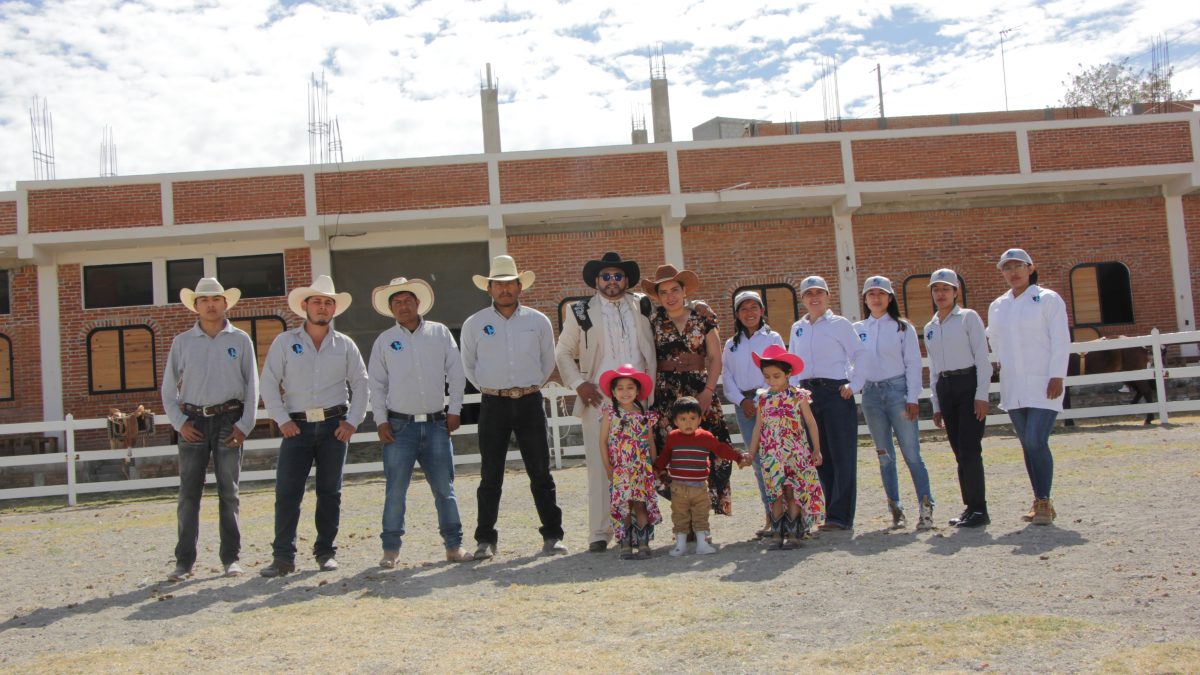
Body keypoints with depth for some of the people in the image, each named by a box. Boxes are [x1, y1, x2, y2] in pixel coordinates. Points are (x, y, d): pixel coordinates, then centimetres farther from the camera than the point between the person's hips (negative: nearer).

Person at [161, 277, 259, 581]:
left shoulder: (240, 340, 6)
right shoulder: (182, 342, 8)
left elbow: (252, 387, 5)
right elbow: (169, 389, 10)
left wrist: (244, 425, -4)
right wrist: (179, 423, -3)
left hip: (229, 420, -1)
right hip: (194, 421, 1)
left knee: (229, 493, 3)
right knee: (189, 493, -1)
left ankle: (231, 558, 10)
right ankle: (184, 561, 3)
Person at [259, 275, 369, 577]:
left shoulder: (344, 345, 9)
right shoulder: (284, 342, 5)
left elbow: (361, 384, 9)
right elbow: (269, 383, 2)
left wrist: (352, 422, -1)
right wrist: (282, 420, -7)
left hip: (334, 425, 1)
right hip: (297, 426, -1)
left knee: (330, 492, 6)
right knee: (287, 492, -7)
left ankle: (326, 552, 15)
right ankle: (283, 557, -2)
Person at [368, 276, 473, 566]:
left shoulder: (440, 333, 7)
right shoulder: (384, 341, 6)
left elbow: (455, 373, 7)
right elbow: (376, 384, 6)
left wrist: (454, 410, 1)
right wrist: (381, 421, -1)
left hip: (437, 423, 1)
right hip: (400, 425, 0)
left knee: (444, 487, 4)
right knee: (395, 490, 0)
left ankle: (454, 544, 12)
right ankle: (391, 548, 10)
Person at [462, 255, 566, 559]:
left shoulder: (538, 321, 5)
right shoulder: (474, 324, 2)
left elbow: (548, 362, 15)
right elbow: (468, 365, 13)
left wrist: (528, 387, 11)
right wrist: (491, 388, 10)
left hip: (530, 402, 1)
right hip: (493, 405, -1)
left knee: (541, 473, 4)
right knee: (490, 476, 2)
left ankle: (552, 536, 11)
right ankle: (485, 540, 10)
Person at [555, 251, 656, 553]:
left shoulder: (642, 307, 14)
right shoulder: (580, 312, 9)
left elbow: (653, 348, 21)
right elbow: (563, 353, 14)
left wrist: (650, 387, 9)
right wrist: (578, 383, 0)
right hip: (598, 399, -2)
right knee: (600, 466, -5)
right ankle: (600, 533, 0)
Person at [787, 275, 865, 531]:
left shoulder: (839, 324, 1)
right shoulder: (797, 328, 15)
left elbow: (861, 357, 0)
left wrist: (854, 385, -10)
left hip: (836, 392, -5)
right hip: (808, 395, 5)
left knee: (842, 455, -6)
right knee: (821, 456, 7)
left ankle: (841, 515, -5)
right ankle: (834, 511, 13)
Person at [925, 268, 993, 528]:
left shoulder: (968, 317, 0)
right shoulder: (929, 328, 15)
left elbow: (982, 357, -6)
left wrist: (981, 395, -14)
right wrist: (936, 405, 15)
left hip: (968, 384, -5)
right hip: (945, 388, 5)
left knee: (969, 449, -11)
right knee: (959, 451, 6)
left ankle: (979, 509, -8)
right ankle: (970, 506, 12)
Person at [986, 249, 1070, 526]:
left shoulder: (1048, 299, -2)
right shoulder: (997, 306, 13)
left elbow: (1061, 340, -7)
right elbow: (994, 340, 22)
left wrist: (1057, 376, -14)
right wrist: (1005, 365, 10)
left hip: (1042, 385, -5)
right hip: (1013, 386, 5)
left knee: (1037, 442, -15)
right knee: (1027, 444, 8)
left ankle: (1044, 502, -9)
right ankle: (1039, 501, 15)